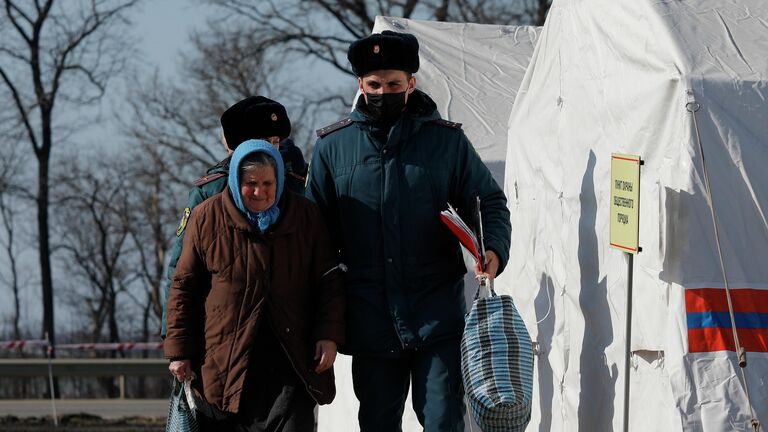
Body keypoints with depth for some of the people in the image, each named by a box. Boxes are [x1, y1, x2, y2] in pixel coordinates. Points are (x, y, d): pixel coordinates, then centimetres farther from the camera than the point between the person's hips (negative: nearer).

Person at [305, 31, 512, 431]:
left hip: (438, 320, -2)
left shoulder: (446, 139, 2)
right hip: (370, 320, 2)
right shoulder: (332, 146, 4)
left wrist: (493, 250, -14)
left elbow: (489, 202, 9)